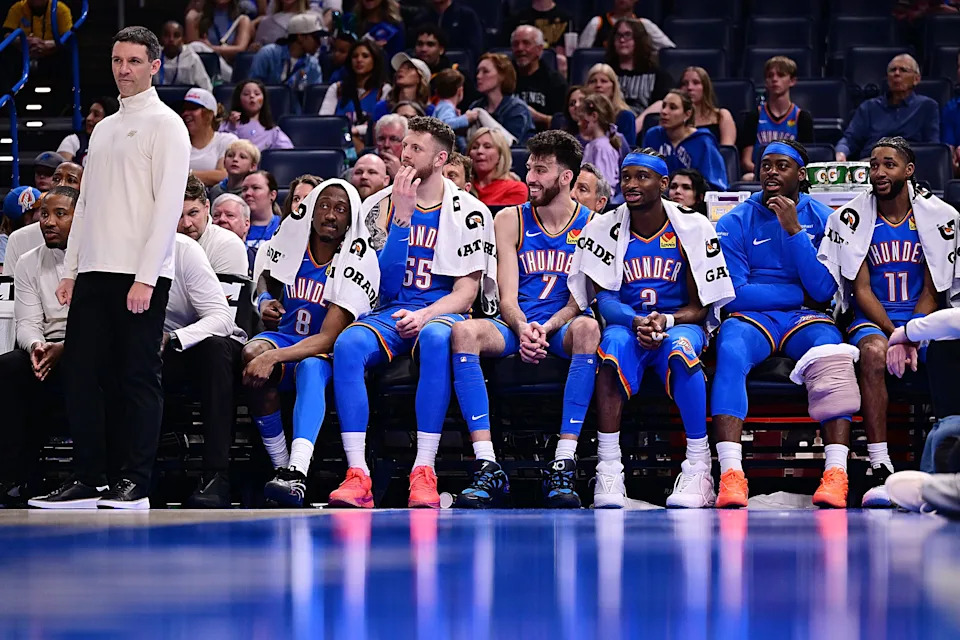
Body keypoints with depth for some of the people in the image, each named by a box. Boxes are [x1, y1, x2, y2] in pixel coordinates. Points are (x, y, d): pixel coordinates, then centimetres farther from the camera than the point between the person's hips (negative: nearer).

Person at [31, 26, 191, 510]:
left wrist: (145, 278, -17)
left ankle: (134, 484, -2)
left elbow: (168, 204, -11)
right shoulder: (104, 129, 20)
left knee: (137, 378, -4)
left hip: (140, 274, -7)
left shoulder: (164, 125, -3)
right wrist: (70, 270, 12)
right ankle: (87, 480, 8)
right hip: (94, 271, 7)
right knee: (81, 374, 4)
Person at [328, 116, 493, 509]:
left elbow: (466, 292, -1)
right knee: (347, 344, -32)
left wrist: (424, 315, -20)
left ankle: (424, 470, -41)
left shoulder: (469, 211, 5)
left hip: (442, 314, -2)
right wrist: (402, 216, -9)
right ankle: (357, 474, -37)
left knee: (436, 338, -40)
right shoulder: (382, 205, 12)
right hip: (390, 312, 2)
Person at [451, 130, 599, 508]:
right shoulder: (510, 221, 10)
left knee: (588, 328, -38)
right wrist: (524, 329, -21)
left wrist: (545, 329, -22)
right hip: (516, 325, 2)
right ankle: (488, 470, -37)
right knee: (464, 331, -30)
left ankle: (563, 466, -39)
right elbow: (507, 297, 2)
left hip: (561, 327, -2)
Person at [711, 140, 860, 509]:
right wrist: (801, 294, -5)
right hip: (752, 317, 0)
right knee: (730, 351, -35)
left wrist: (793, 230, -14)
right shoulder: (735, 223, 4)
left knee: (833, 356, -34)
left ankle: (836, 473, -42)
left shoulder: (822, 219, 5)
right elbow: (733, 294, -4)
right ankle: (731, 474, -45)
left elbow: (824, 290, -7)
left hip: (806, 319, 0)